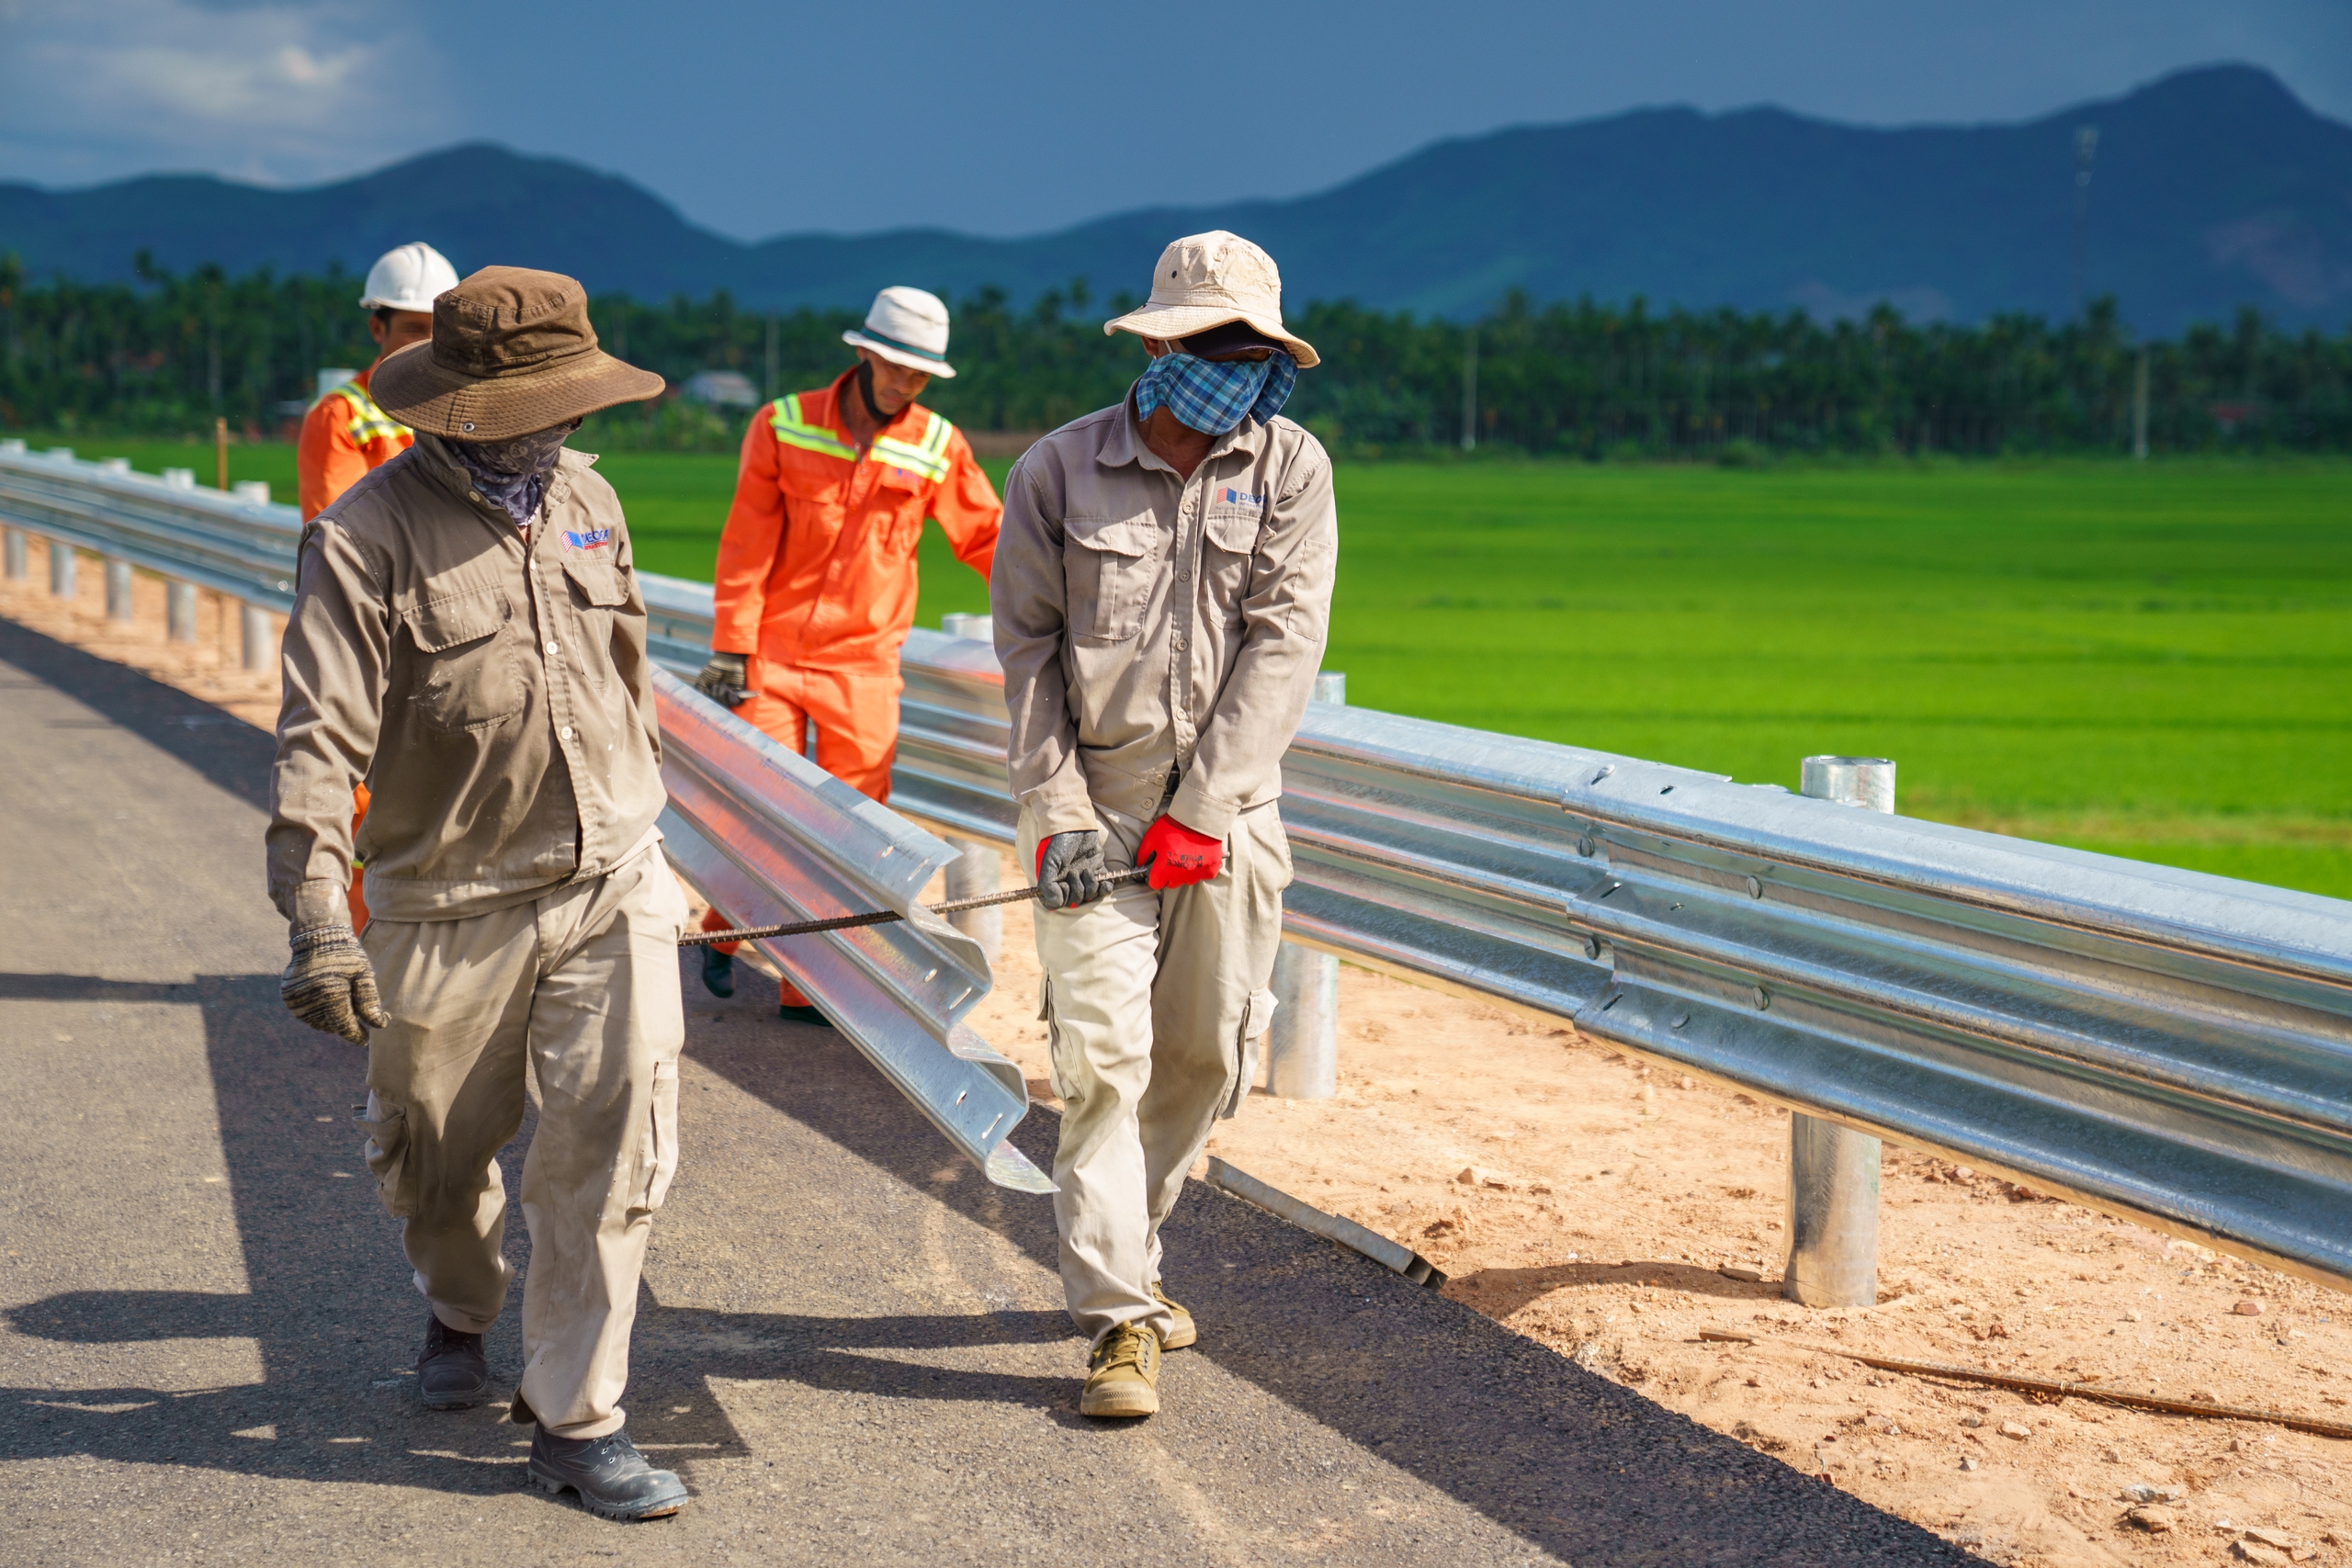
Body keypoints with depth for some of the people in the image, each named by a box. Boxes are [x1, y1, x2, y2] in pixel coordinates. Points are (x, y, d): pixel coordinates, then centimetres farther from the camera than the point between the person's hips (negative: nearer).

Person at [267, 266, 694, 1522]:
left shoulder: (583, 498, 5)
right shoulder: (365, 538, -14)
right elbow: (318, 745, -19)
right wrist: (317, 923, -27)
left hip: (610, 886, 3)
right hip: (452, 908, -3)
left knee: (612, 1146, -7)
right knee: (435, 1158, 15)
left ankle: (575, 1420, 2)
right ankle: (459, 1312, 47)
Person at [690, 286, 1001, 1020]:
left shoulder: (938, 448, 1)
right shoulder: (785, 426, -2)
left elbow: (986, 537, 12)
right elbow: (746, 545, -2)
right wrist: (730, 647, -4)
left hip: (863, 664, 1)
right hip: (772, 656, -1)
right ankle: (725, 933, 25)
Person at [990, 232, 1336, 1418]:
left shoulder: (1291, 469, 0)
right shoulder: (1058, 471, -1)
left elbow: (1282, 648, -5)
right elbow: (1027, 651, 1)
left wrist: (1196, 811, -12)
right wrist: (1058, 812, -9)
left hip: (1225, 816, 2)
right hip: (1090, 807, -2)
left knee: (1205, 1054, 9)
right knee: (1103, 1055, -9)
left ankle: (1116, 1250, 31)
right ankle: (1119, 1319, -5)